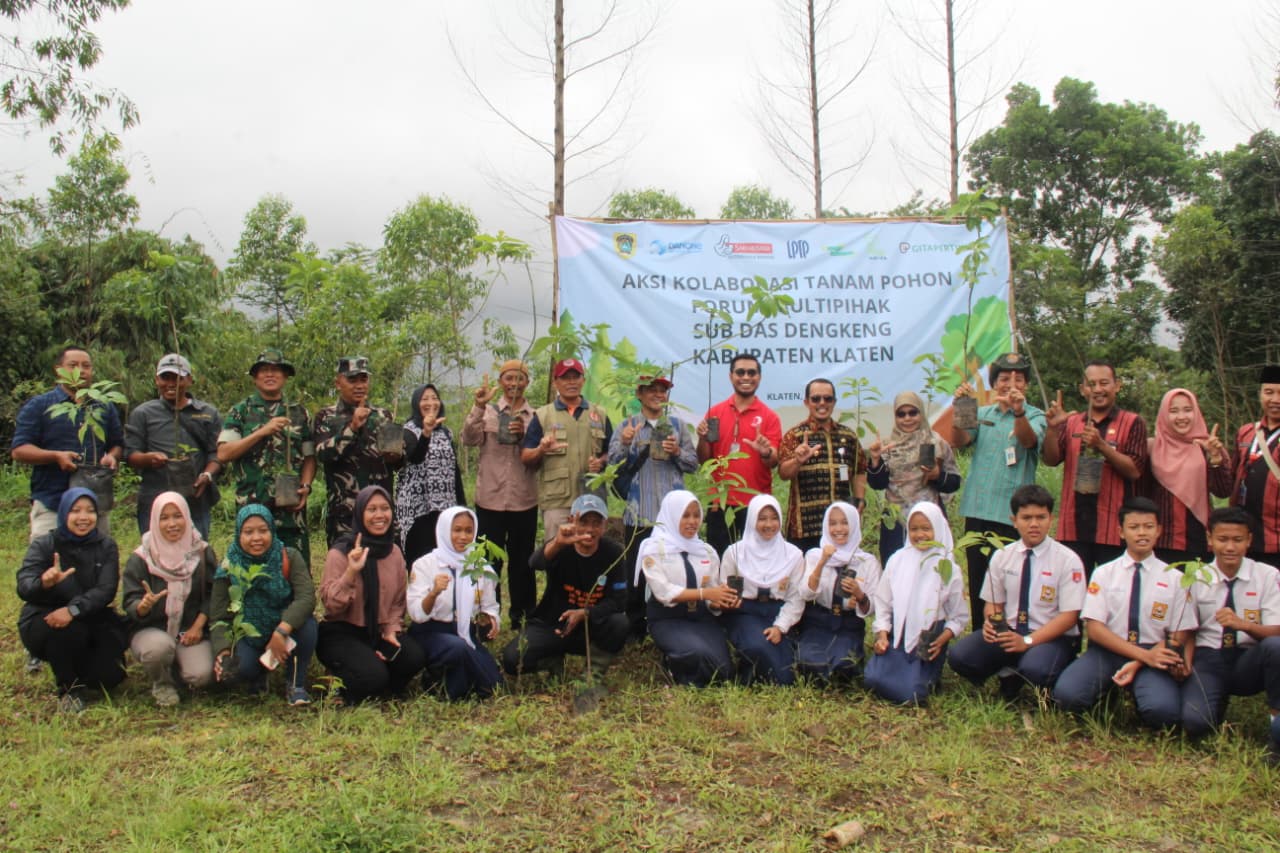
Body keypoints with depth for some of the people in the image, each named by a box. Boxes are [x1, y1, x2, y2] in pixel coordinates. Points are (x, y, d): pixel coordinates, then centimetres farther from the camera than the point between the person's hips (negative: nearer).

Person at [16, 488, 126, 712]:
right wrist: (44, 583, -46)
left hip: (91, 619, 2)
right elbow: (23, 587, -21)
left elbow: (106, 590, -16)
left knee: (110, 675, -16)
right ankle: (69, 687, -8)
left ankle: (76, 673, 21)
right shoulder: (43, 545, -6)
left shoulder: (106, 546, -2)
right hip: (43, 621, -2)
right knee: (67, 631, -37)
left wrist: (73, 610, -34)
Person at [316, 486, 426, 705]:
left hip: (378, 633, 5)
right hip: (340, 634, -5)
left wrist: (391, 631, -1)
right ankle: (342, 689, 4)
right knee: (374, 674, -30)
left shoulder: (394, 552, 6)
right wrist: (351, 572, -30)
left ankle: (385, 689, 8)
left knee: (415, 656, -22)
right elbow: (330, 605, -19)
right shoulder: (341, 553, -10)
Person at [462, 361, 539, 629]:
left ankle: (522, 616, 22)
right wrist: (479, 407, -21)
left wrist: (525, 435, -15)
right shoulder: (488, 411, 5)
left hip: (524, 499, 1)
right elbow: (469, 439, -10)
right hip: (490, 498, -1)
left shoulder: (535, 416, 7)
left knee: (522, 561, 10)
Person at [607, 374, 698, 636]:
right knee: (635, 573, 3)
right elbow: (613, 462, 0)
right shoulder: (627, 426, 8)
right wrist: (624, 444, -19)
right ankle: (635, 628, 14)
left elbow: (693, 464, 10)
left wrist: (678, 452, -9)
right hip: (638, 513, -1)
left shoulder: (678, 426, 12)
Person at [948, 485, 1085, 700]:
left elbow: (1069, 616, -10)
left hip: (1052, 637, -4)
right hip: (1009, 633, 4)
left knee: (1034, 669, -37)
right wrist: (990, 622, -16)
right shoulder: (1002, 556, 4)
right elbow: (993, 603, 9)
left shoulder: (1068, 560, -8)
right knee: (960, 655, -21)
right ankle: (1010, 675, 6)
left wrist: (1028, 641, -22)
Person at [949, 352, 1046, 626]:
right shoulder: (982, 414, 14)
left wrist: (1018, 411, -41)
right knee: (977, 585, 11)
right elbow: (958, 441, -1)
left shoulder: (1034, 416, 1)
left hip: (1011, 514, -4)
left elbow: (1029, 440, -21)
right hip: (977, 510, 5)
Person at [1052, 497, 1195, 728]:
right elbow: (1094, 628, -3)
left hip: (1152, 655, 0)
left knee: (1163, 709, -33)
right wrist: (1144, 655, -15)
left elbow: (1179, 637, 4)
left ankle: (1137, 694, 2)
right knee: (1067, 693, -29)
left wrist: (1138, 664, -12)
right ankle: (1106, 699, 4)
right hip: (1107, 651, 0)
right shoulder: (1104, 573, 4)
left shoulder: (1174, 578, 5)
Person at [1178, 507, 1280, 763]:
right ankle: (1220, 701, 12)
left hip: (1249, 661, -1)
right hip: (1208, 660, 1)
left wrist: (1243, 624, -29)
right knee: (1194, 721, -27)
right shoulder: (1196, 579, 2)